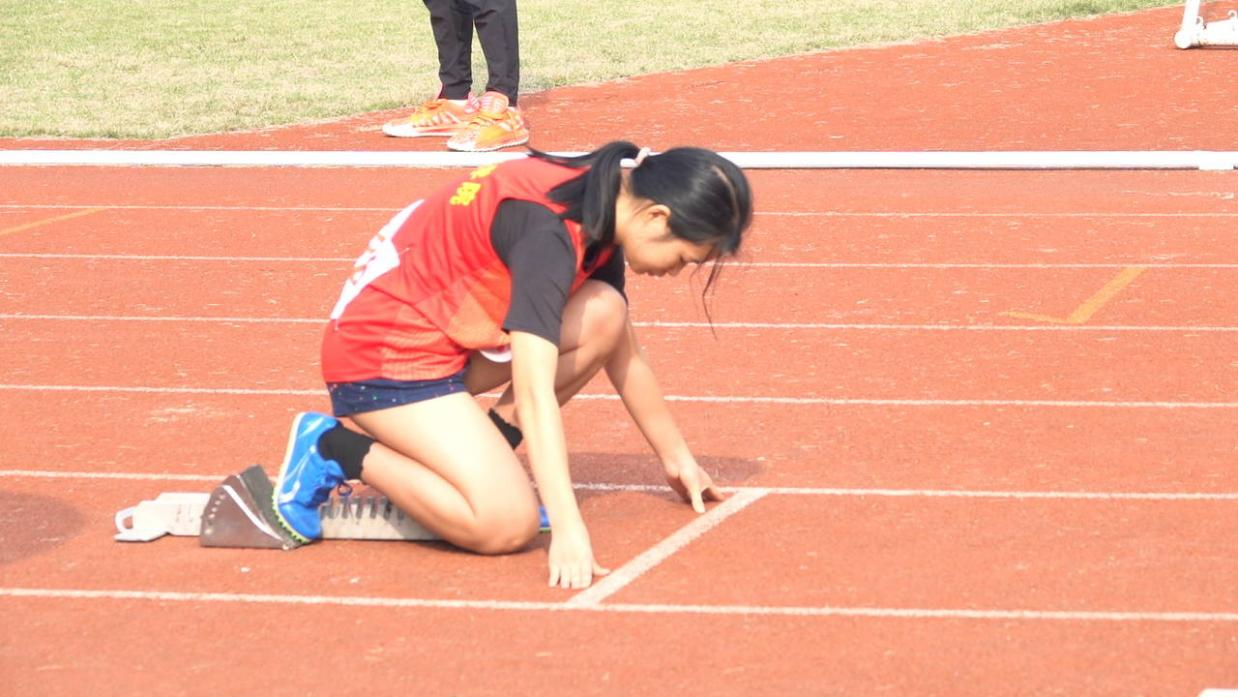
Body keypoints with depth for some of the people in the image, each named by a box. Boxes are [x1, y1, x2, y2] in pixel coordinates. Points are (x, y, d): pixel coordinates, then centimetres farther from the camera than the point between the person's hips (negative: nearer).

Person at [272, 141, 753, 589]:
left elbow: (624, 357, 16)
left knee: (604, 316, -8)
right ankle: (335, 448, -4)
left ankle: (475, 459, 1)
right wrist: (568, 529, -37)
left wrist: (676, 458, 23)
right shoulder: (550, 231, -27)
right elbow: (535, 393, -33)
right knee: (508, 525, -19)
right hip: (384, 354, -9)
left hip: (447, 337, 9)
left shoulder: (600, 213, 2)